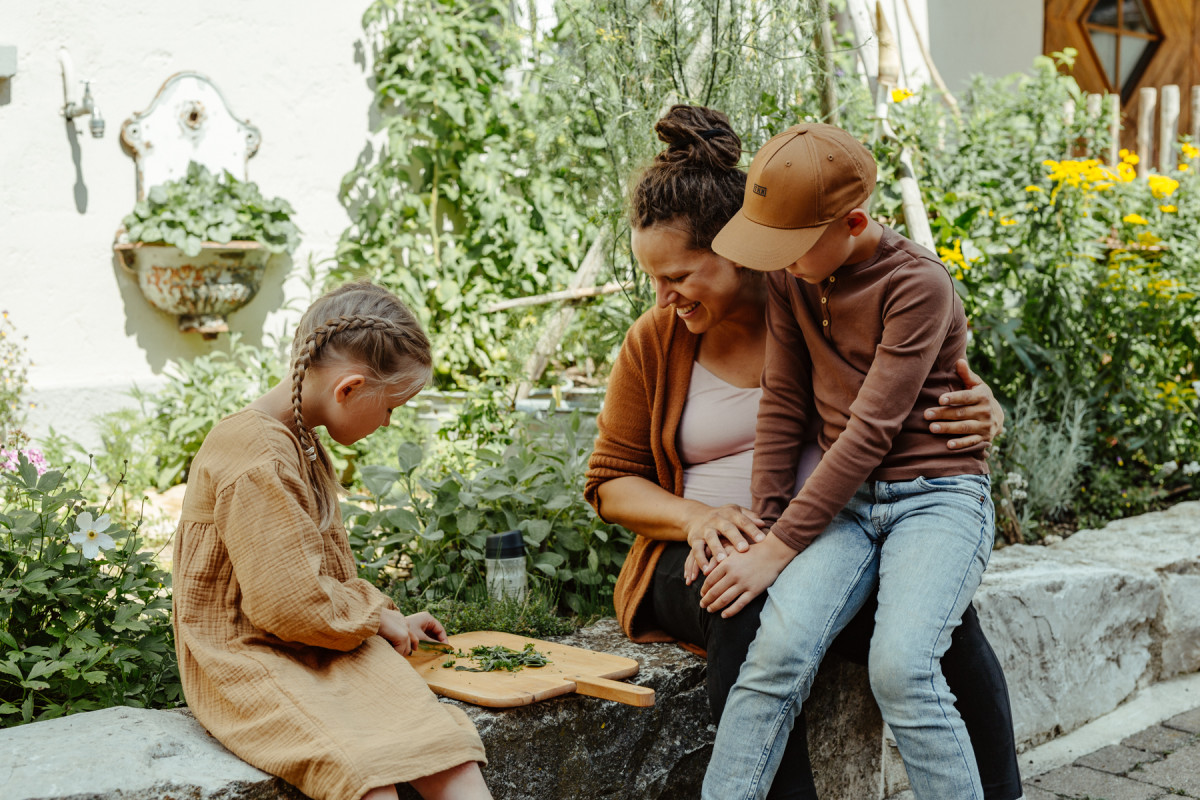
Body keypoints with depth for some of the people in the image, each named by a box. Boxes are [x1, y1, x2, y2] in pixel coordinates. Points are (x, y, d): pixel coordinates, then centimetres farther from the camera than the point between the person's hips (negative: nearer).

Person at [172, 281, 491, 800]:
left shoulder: (304, 445, 17)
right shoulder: (254, 457, -18)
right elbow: (289, 601, -21)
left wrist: (389, 619, 19)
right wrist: (376, 617, -5)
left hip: (320, 651, 9)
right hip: (247, 664, -9)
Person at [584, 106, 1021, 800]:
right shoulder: (654, 342, 4)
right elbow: (611, 482, 9)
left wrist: (984, 414, -15)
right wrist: (696, 517, -12)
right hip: (708, 557, 0)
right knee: (751, 613, -36)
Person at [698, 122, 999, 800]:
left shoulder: (919, 284, -14)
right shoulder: (790, 273, 4)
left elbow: (871, 431, -18)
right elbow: (785, 401, 8)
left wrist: (780, 548, -18)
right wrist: (763, 523, 0)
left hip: (938, 494, -4)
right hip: (845, 498, 4)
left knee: (900, 666, -28)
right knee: (781, 649, -23)